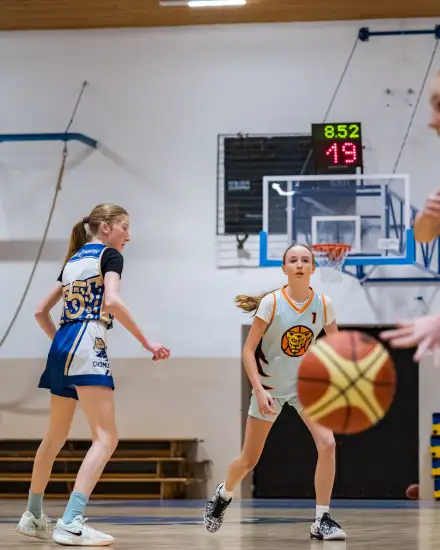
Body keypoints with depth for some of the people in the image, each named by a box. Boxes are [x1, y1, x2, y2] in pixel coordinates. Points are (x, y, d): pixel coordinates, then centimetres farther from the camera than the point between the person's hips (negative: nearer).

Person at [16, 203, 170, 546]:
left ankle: (33, 517, 30)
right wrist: (146, 342, -14)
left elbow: (42, 312, 25)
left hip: (62, 345, 9)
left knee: (56, 437, 21)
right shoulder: (109, 255, 0)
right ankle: (71, 524, -25)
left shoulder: (74, 259, 22)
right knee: (106, 438, -12)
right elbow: (112, 301, -18)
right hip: (88, 345, -9)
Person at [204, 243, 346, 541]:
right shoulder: (271, 303, -17)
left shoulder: (323, 305, -10)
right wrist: (259, 390, -24)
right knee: (249, 460, 6)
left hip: (305, 384, 2)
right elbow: (248, 349, -15)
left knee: (327, 444, -20)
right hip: (269, 386, -2)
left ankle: (322, 521, -11)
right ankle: (224, 494, 41)